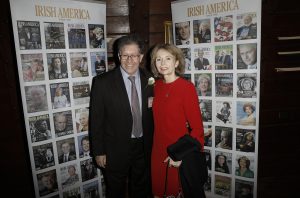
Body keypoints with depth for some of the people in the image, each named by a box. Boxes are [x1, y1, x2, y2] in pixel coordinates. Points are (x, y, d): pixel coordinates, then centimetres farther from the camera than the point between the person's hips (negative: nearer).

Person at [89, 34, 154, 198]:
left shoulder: (150, 80, -4)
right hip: (115, 150, -3)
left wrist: (153, 105, -15)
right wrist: (98, 152, -8)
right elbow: (96, 120, -10)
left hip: (144, 148, 3)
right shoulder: (102, 82, -14)